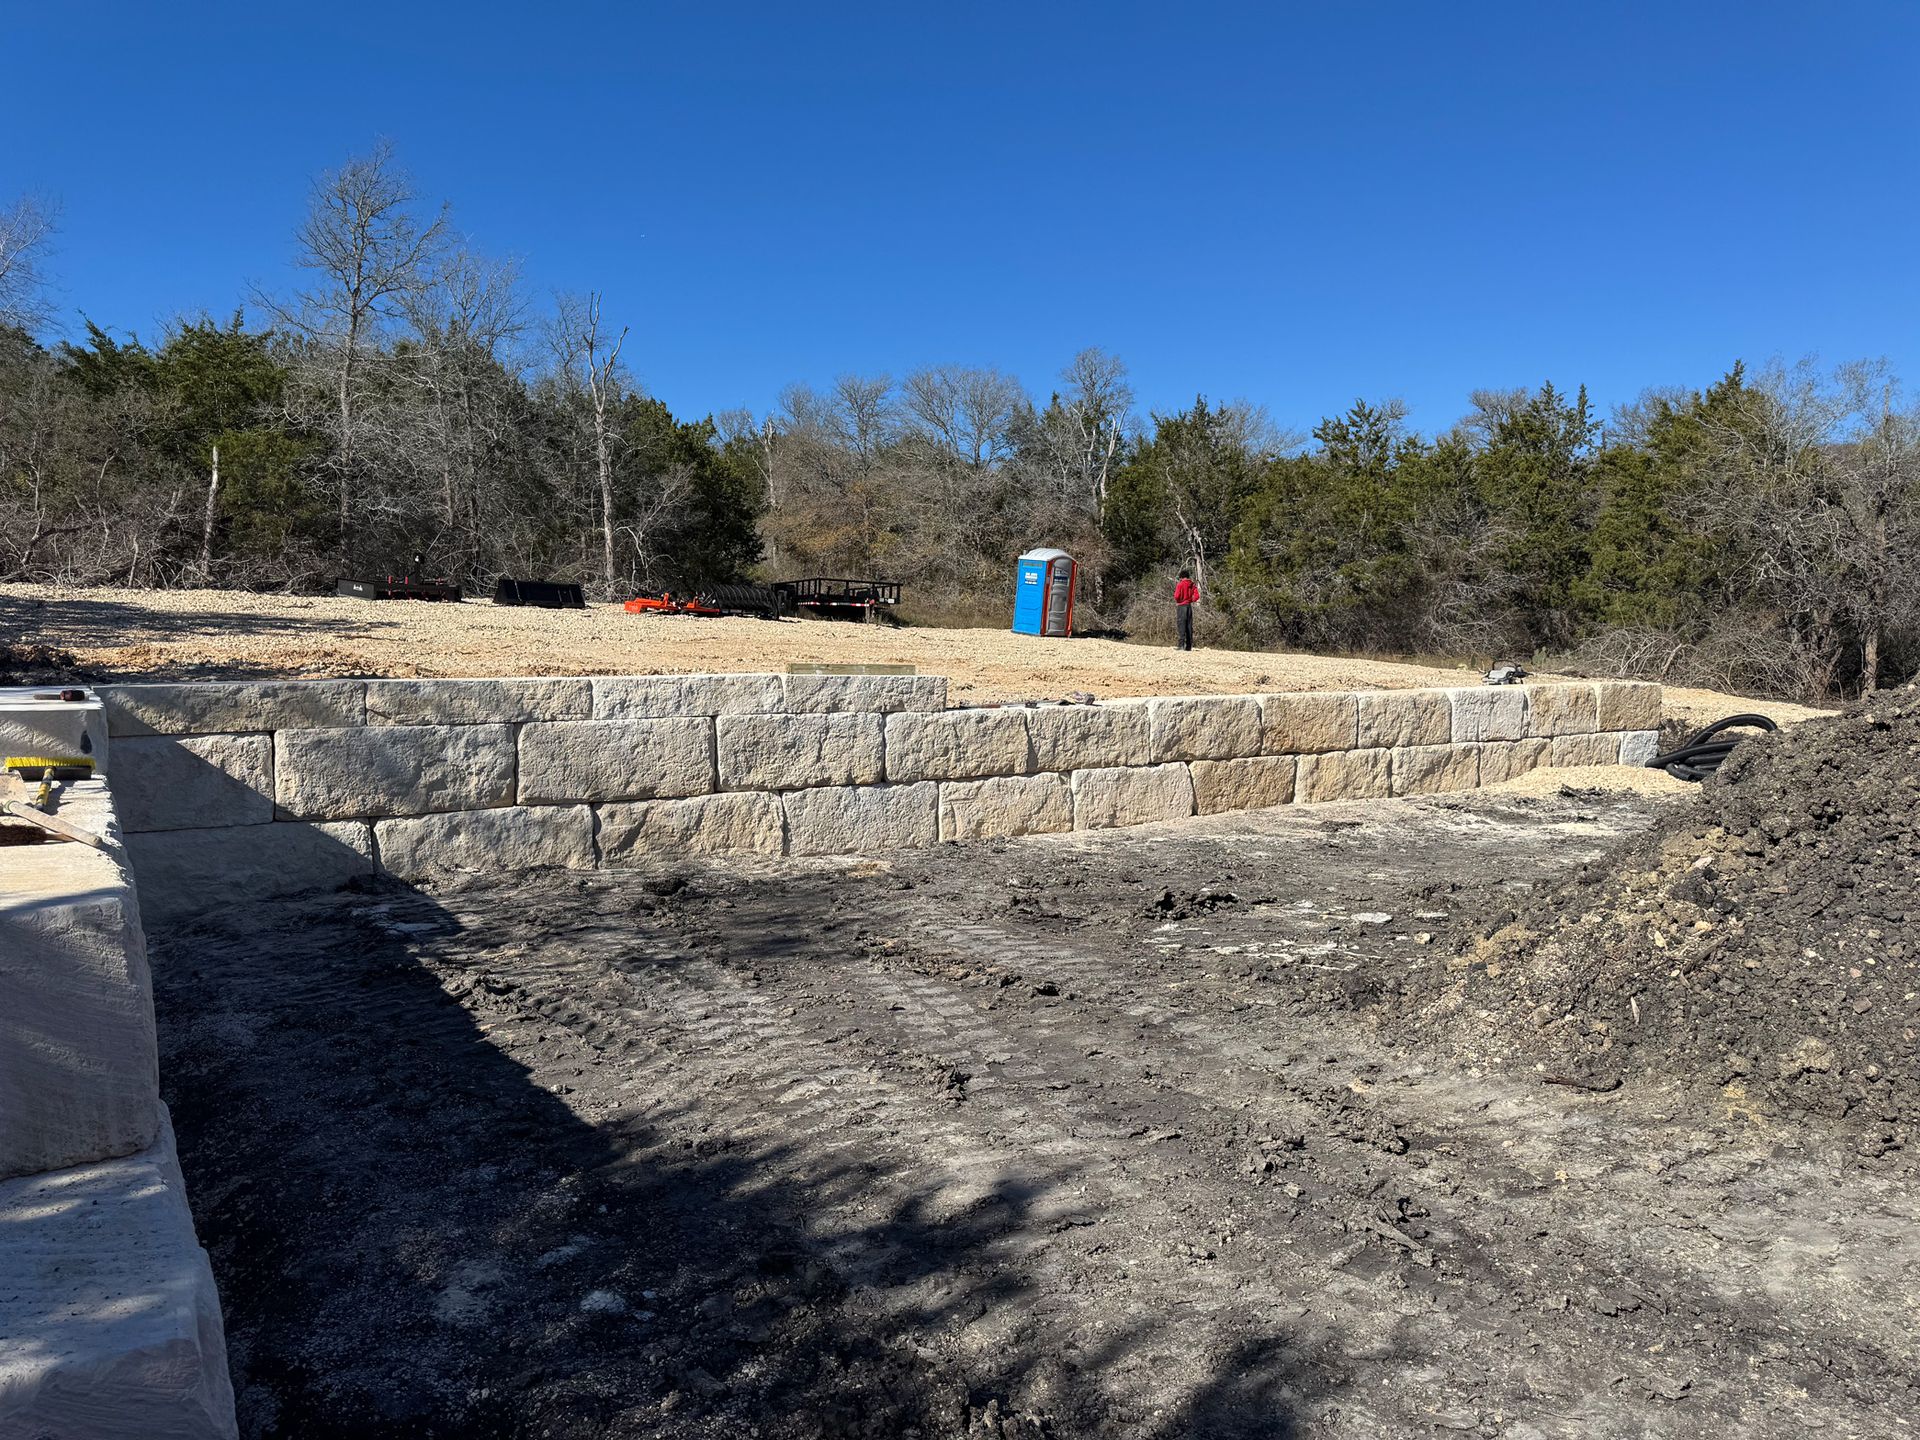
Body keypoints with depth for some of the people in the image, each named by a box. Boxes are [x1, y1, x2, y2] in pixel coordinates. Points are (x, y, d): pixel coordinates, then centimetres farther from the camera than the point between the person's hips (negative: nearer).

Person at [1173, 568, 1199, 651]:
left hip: (1181, 606, -5)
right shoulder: (1192, 584, 8)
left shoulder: (1180, 584, -9)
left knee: (1181, 625, -6)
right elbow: (1196, 596, 1)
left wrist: (1177, 601, 4)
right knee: (1189, 626, 8)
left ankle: (1182, 644, -14)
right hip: (1189, 606, 5)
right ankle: (1189, 646, 7)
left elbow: (1176, 596, -16)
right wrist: (1190, 600, 13)